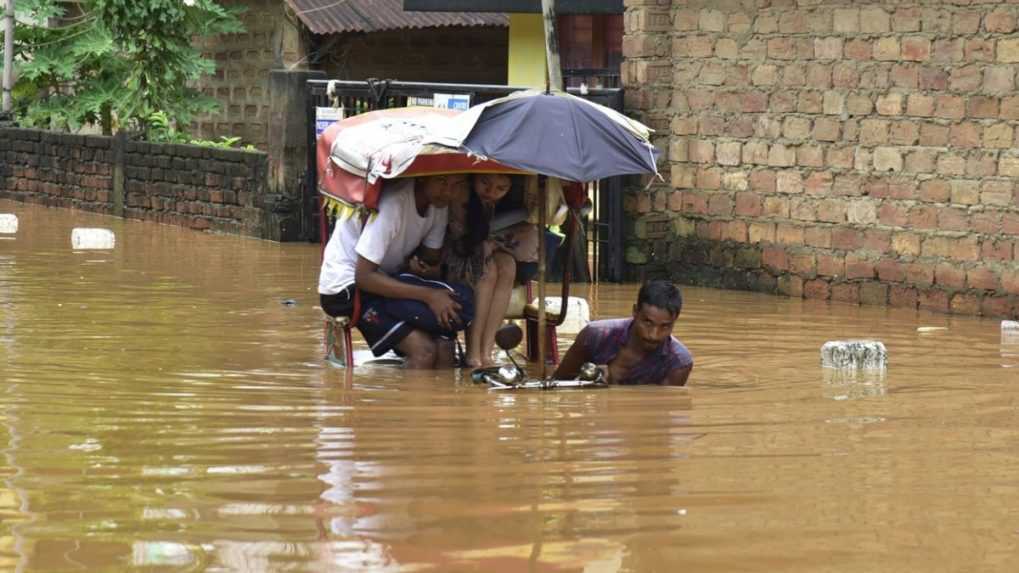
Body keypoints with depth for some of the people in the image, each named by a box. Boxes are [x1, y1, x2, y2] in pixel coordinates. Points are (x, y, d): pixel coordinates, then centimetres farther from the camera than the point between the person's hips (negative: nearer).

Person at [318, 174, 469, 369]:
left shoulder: (438, 205, -4)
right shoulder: (393, 204, -28)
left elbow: (431, 260, 6)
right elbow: (364, 277, -28)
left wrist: (422, 269, -20)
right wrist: (428, 295, -32)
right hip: (347, 288, -7)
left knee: (444, 348, -14)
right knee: (424, 350, -24)